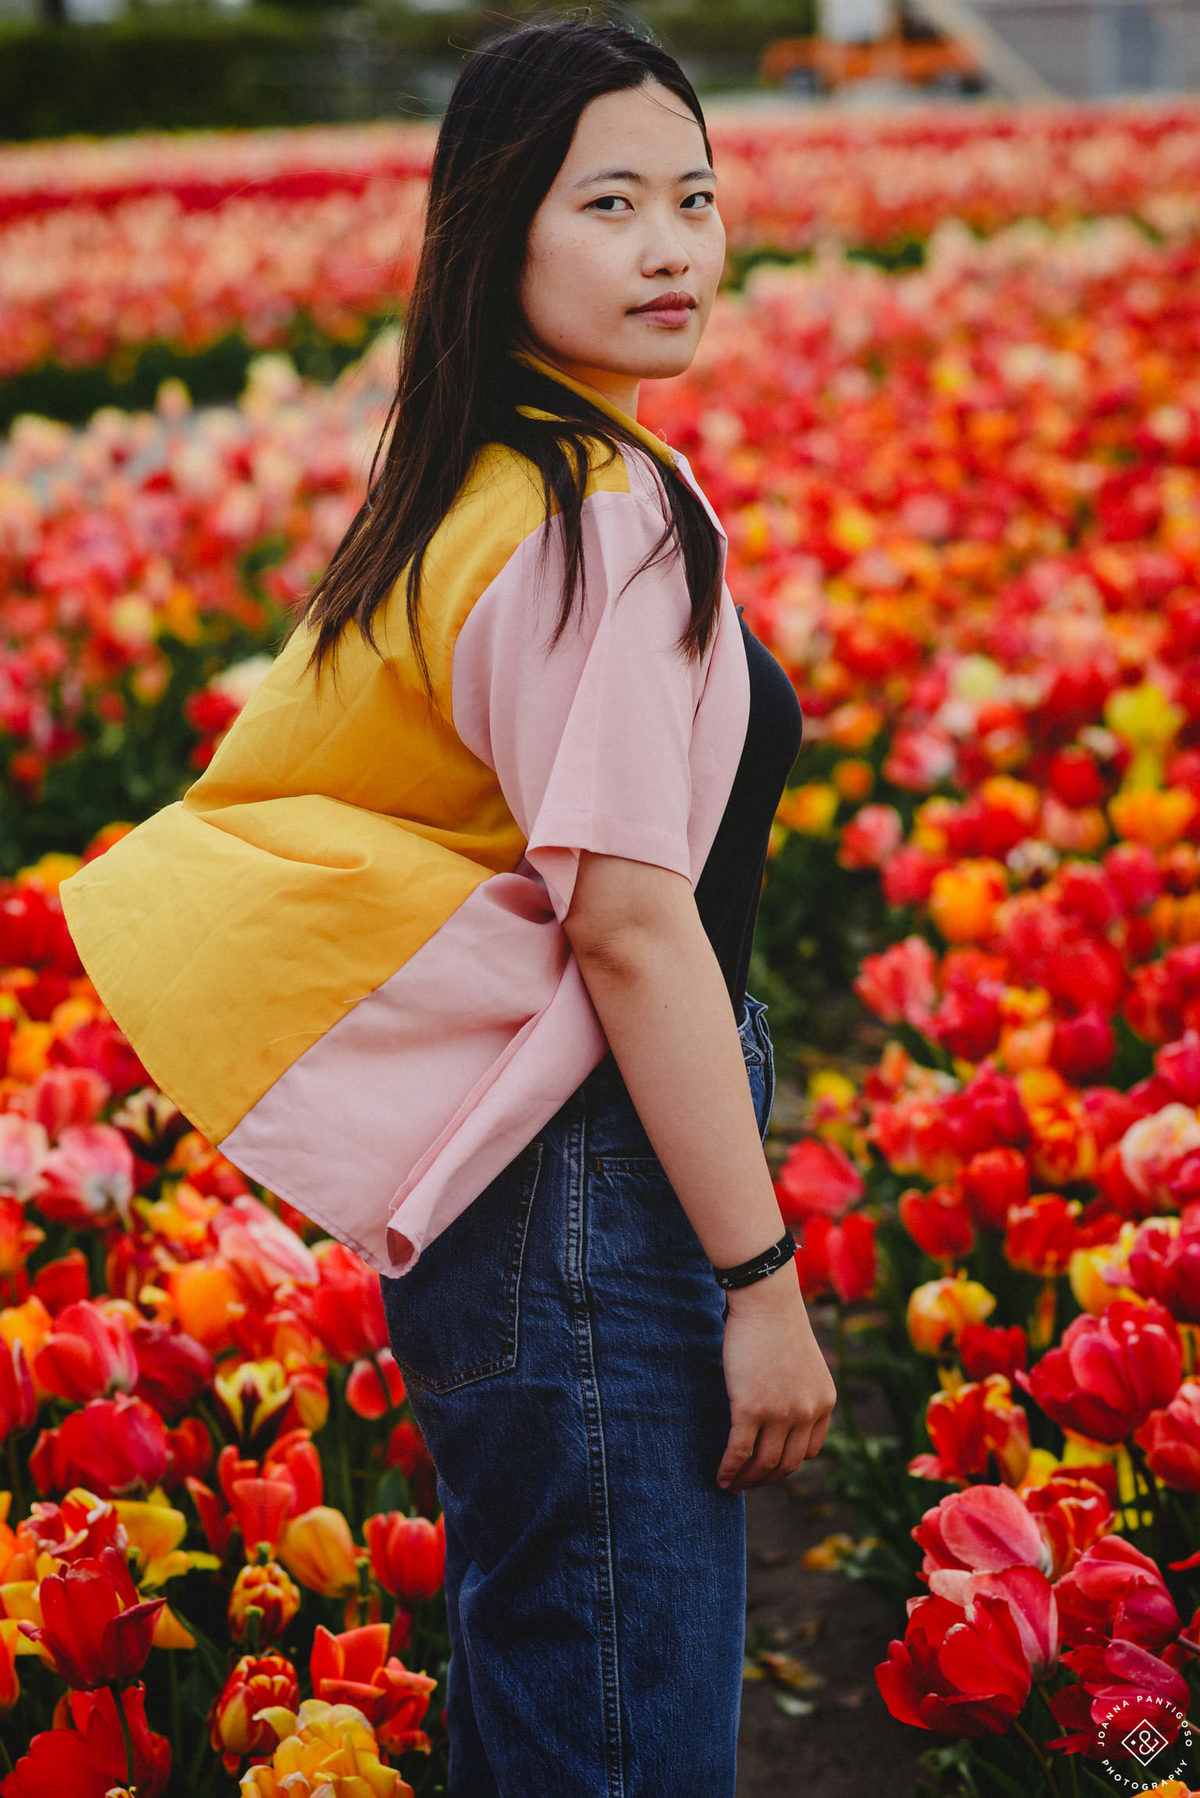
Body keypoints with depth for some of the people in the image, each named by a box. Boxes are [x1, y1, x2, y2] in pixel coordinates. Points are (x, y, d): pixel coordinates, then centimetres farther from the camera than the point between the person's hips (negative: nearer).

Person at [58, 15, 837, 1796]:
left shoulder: (457, 491, 10)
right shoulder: (609, 516, -19)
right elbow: (633, 924, -23)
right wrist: (762, 1279, -19)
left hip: (477, 1192, 10)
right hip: (589, 1192, -10)